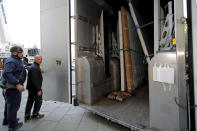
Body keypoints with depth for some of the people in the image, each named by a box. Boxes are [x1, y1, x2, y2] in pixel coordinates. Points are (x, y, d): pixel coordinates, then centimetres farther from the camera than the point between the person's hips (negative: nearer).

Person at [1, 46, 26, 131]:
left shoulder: (16, 61, 14)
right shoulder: (11, 61, -19)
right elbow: (7, 74, -31)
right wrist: (17, 84, -36)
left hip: (14, 86, 11)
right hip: (12, 87, -11)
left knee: (9, 104, 23)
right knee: (13, 105, -1)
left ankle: (7, 119, 40)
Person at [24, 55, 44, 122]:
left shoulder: (35, 67, 15)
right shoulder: (34, 68, -20)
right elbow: (35, 80, -26)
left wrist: (39, 88, 25)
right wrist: (38, 90, -24)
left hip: (31, 88, 10)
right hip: (35, 88, -10)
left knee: (30, 101, 13)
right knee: (38, 101, 6)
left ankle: (27, 116, 20)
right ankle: (35, 115, 19)